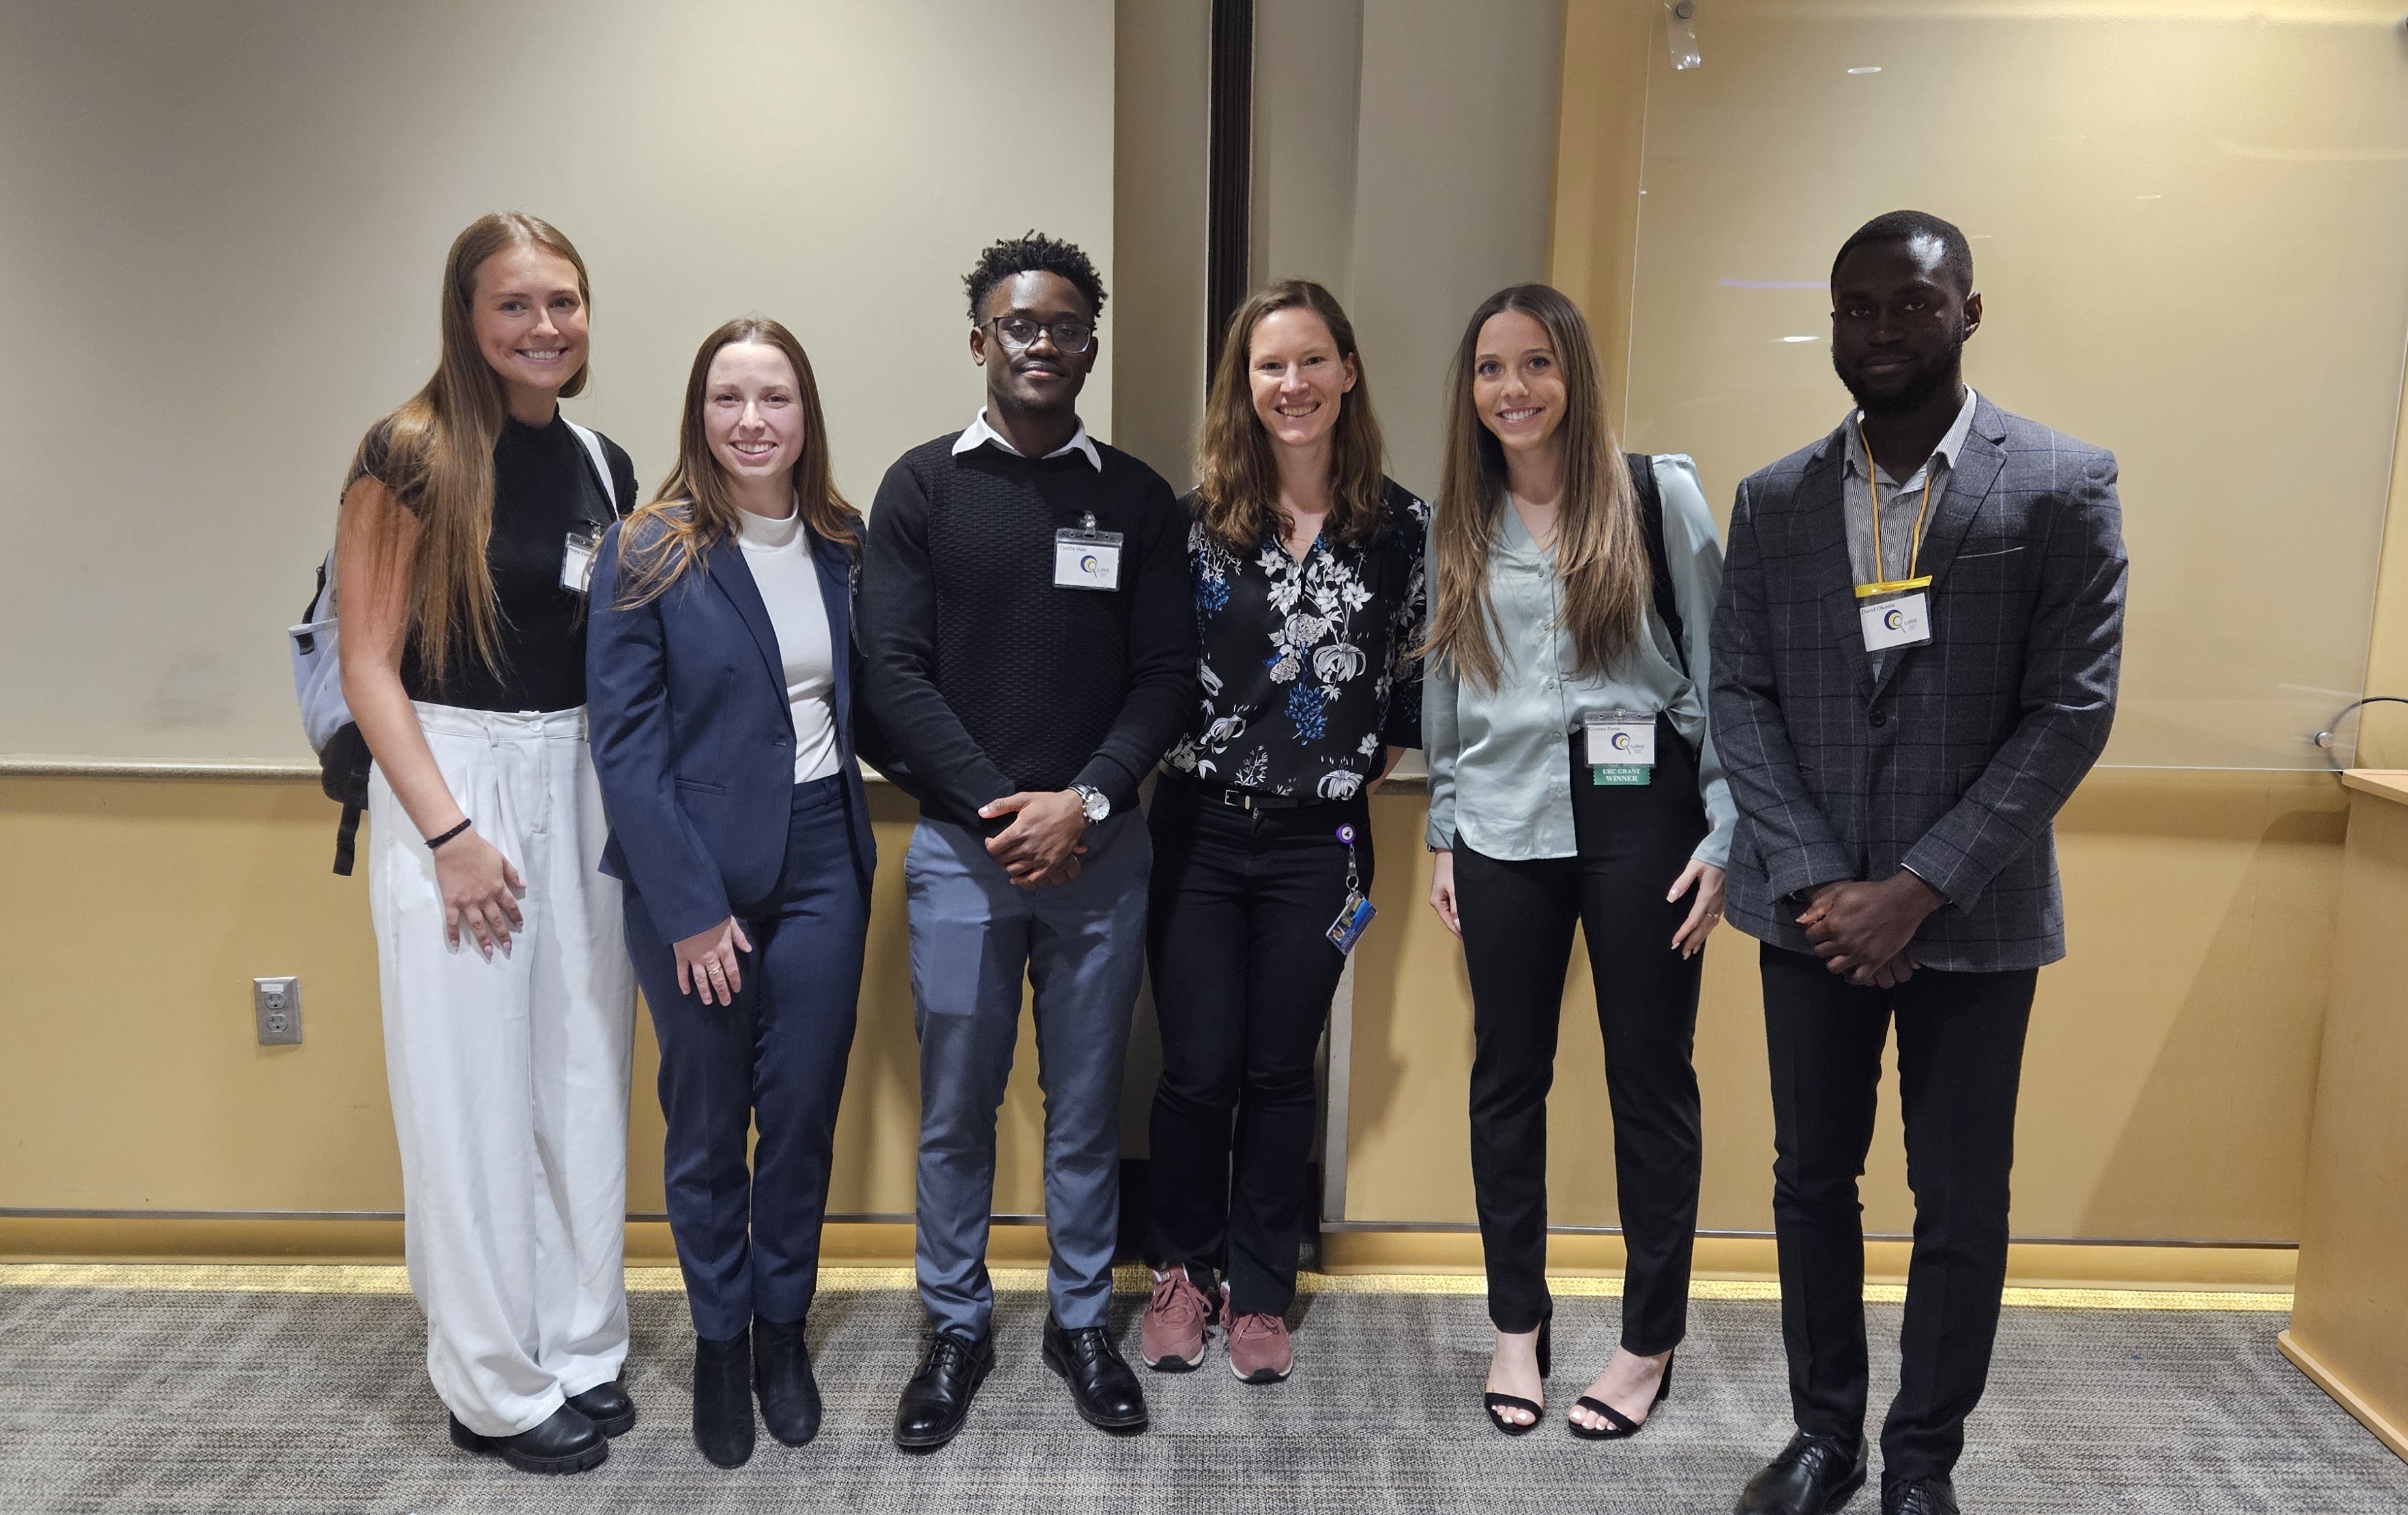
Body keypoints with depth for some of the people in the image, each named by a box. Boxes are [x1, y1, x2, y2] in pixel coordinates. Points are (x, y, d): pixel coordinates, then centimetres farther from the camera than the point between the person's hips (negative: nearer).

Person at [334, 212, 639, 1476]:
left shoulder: (602, 466, 9)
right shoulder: (412, 457, -8)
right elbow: (370, 663, -10)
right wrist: (447, 831, -14)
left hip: (579, 784, 6)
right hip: (452, 782, -5)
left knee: (584, 1075, 11)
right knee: (472, 1094, 2)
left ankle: (580, 1347, 27)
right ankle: (496, 1387, 18)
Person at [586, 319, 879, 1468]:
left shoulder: (842, 546, 4)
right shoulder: (648, 554, -9)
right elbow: (623, 742, -11)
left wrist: (859, 862, 1)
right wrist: (691, 909, -13)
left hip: (820, 864, 3)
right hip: (694, 871, -3)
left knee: (803, 1113, 11)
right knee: (706, 1124, 11)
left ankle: (783, 1326, 33)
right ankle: (718, 1341, 31)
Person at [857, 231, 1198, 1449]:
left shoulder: (1136, 497, 6)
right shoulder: (922, 488, 2)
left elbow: (1165, 675, 1)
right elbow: (895, 673, -5)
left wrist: (1084, 802, -12)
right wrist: (999, 807, -13)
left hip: (1100, 848, 1)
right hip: (961, 847, -1)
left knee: (1086, 1105, 11)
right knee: (955, 1107, 9)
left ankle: (1081, 1321, 28)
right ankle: (955, 1328, 27)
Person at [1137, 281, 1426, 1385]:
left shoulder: (1400, 526, 1)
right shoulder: (1196, 518, -2)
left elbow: (1414, 673, 10)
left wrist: (1368, 760, 3)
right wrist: (1175, 750, -2)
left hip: (1318, 840, 1)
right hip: (1200, 830, 0)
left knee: (1279, 1072, 10)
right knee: (1196, 1070, 5)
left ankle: (1259, 1291, 27)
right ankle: (1181, 1271, 29)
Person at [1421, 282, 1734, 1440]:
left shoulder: (1661, 495, -2)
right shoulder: (1459, 523, 9)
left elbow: (1720, 667, -4)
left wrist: (1726, 836, -8)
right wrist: (1442, 837, 13)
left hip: (1637, 813, -3)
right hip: (1505, 825, 3)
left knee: (1650, 1079, 6)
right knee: (1507, 1078, 9)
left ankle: (1649, 1343, 22)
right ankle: (1517, 1324, 26)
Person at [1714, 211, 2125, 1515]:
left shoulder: (2062, 486, -5)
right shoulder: (1773, 500, 4)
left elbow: (2072, 711, -9)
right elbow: (1739, 700, 1)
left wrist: (1920, 888, -15)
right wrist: (1817, 881, -10)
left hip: (1972, 917, -2)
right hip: (1811, 907, 3)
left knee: (1961, 1202, 9)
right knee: (1813, 1181, 13)